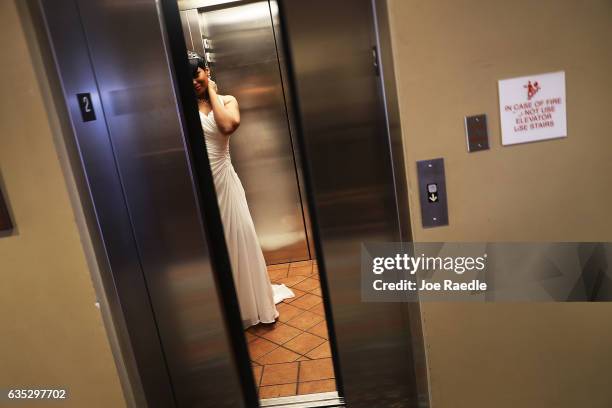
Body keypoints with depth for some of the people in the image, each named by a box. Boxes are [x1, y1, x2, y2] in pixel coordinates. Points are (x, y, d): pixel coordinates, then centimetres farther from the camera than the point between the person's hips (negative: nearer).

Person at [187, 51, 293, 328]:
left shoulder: (227, 100, 5)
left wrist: (211, 93, -7)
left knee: (237, 240, 6)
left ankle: (252, 303, 25)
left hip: (224, 180, 1)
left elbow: (228, 125, -17)